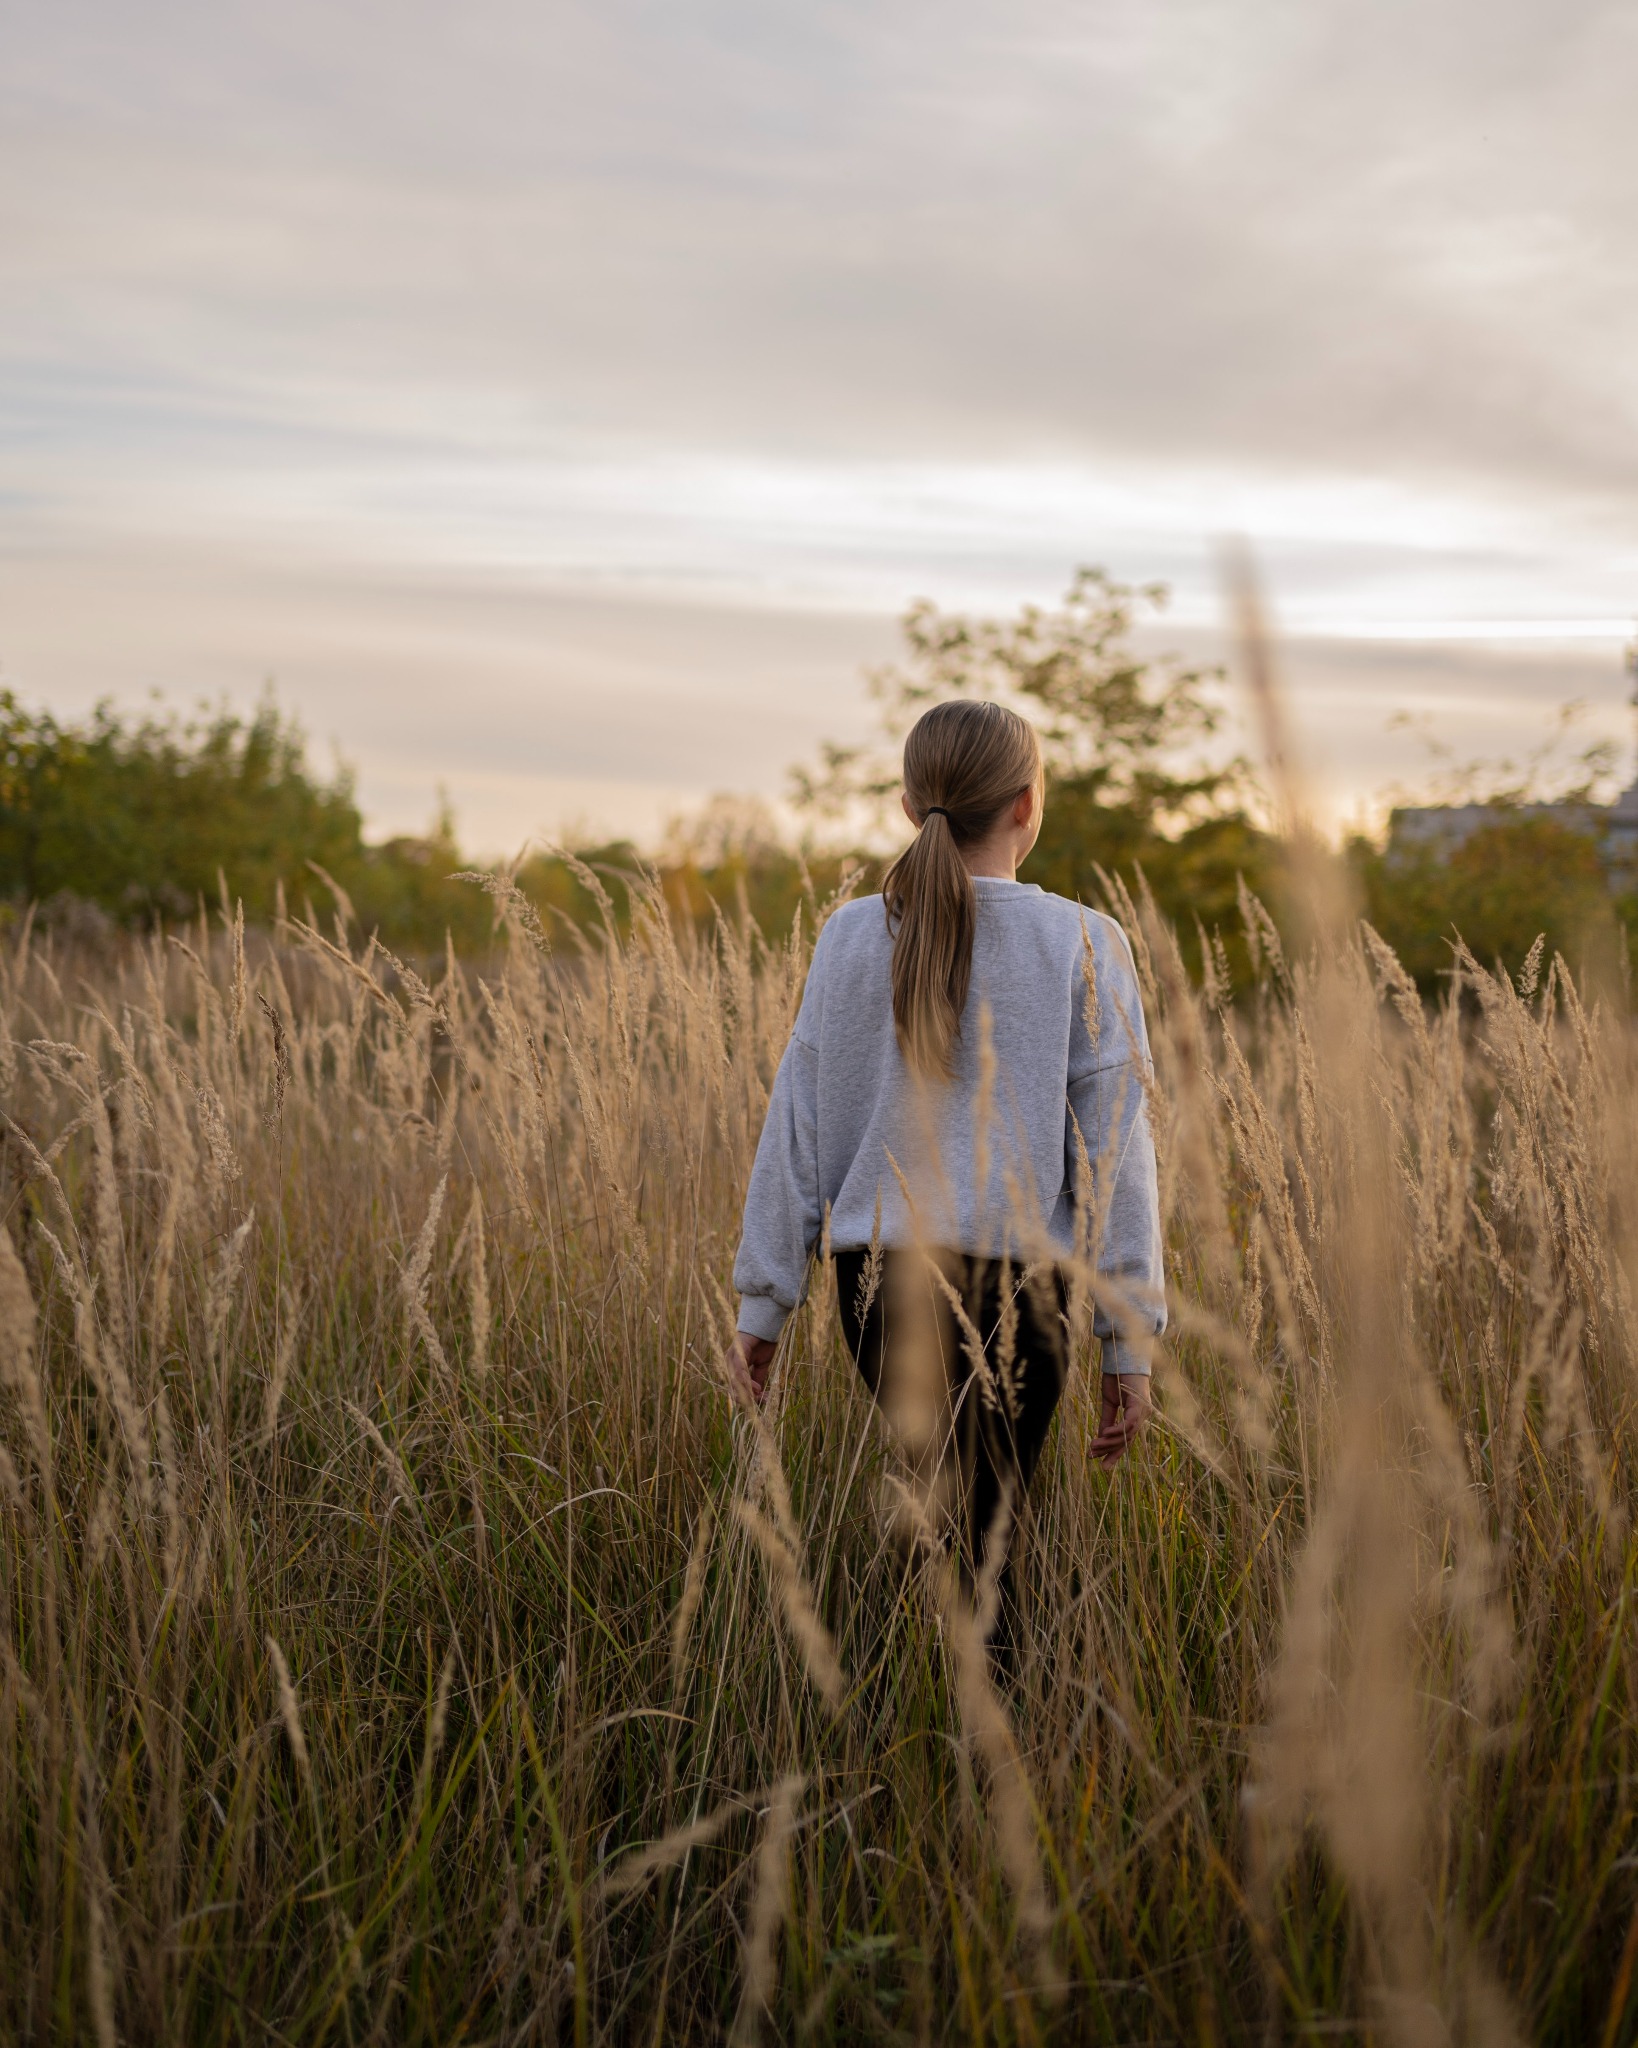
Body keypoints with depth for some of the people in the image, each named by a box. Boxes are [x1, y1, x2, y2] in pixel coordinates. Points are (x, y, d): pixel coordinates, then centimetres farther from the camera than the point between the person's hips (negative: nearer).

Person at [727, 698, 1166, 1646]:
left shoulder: (854, 935, 3)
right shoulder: (1083, 945, -4)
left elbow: (799, 1127, 4)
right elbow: (1113, 1153, -5)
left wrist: (764, 1301, 10)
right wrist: (1132, 1341, 0)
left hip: (879, 1277, 4)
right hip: (1014, 1283, -3)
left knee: (963, 1507, 23)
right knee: (976, 1540, 5)